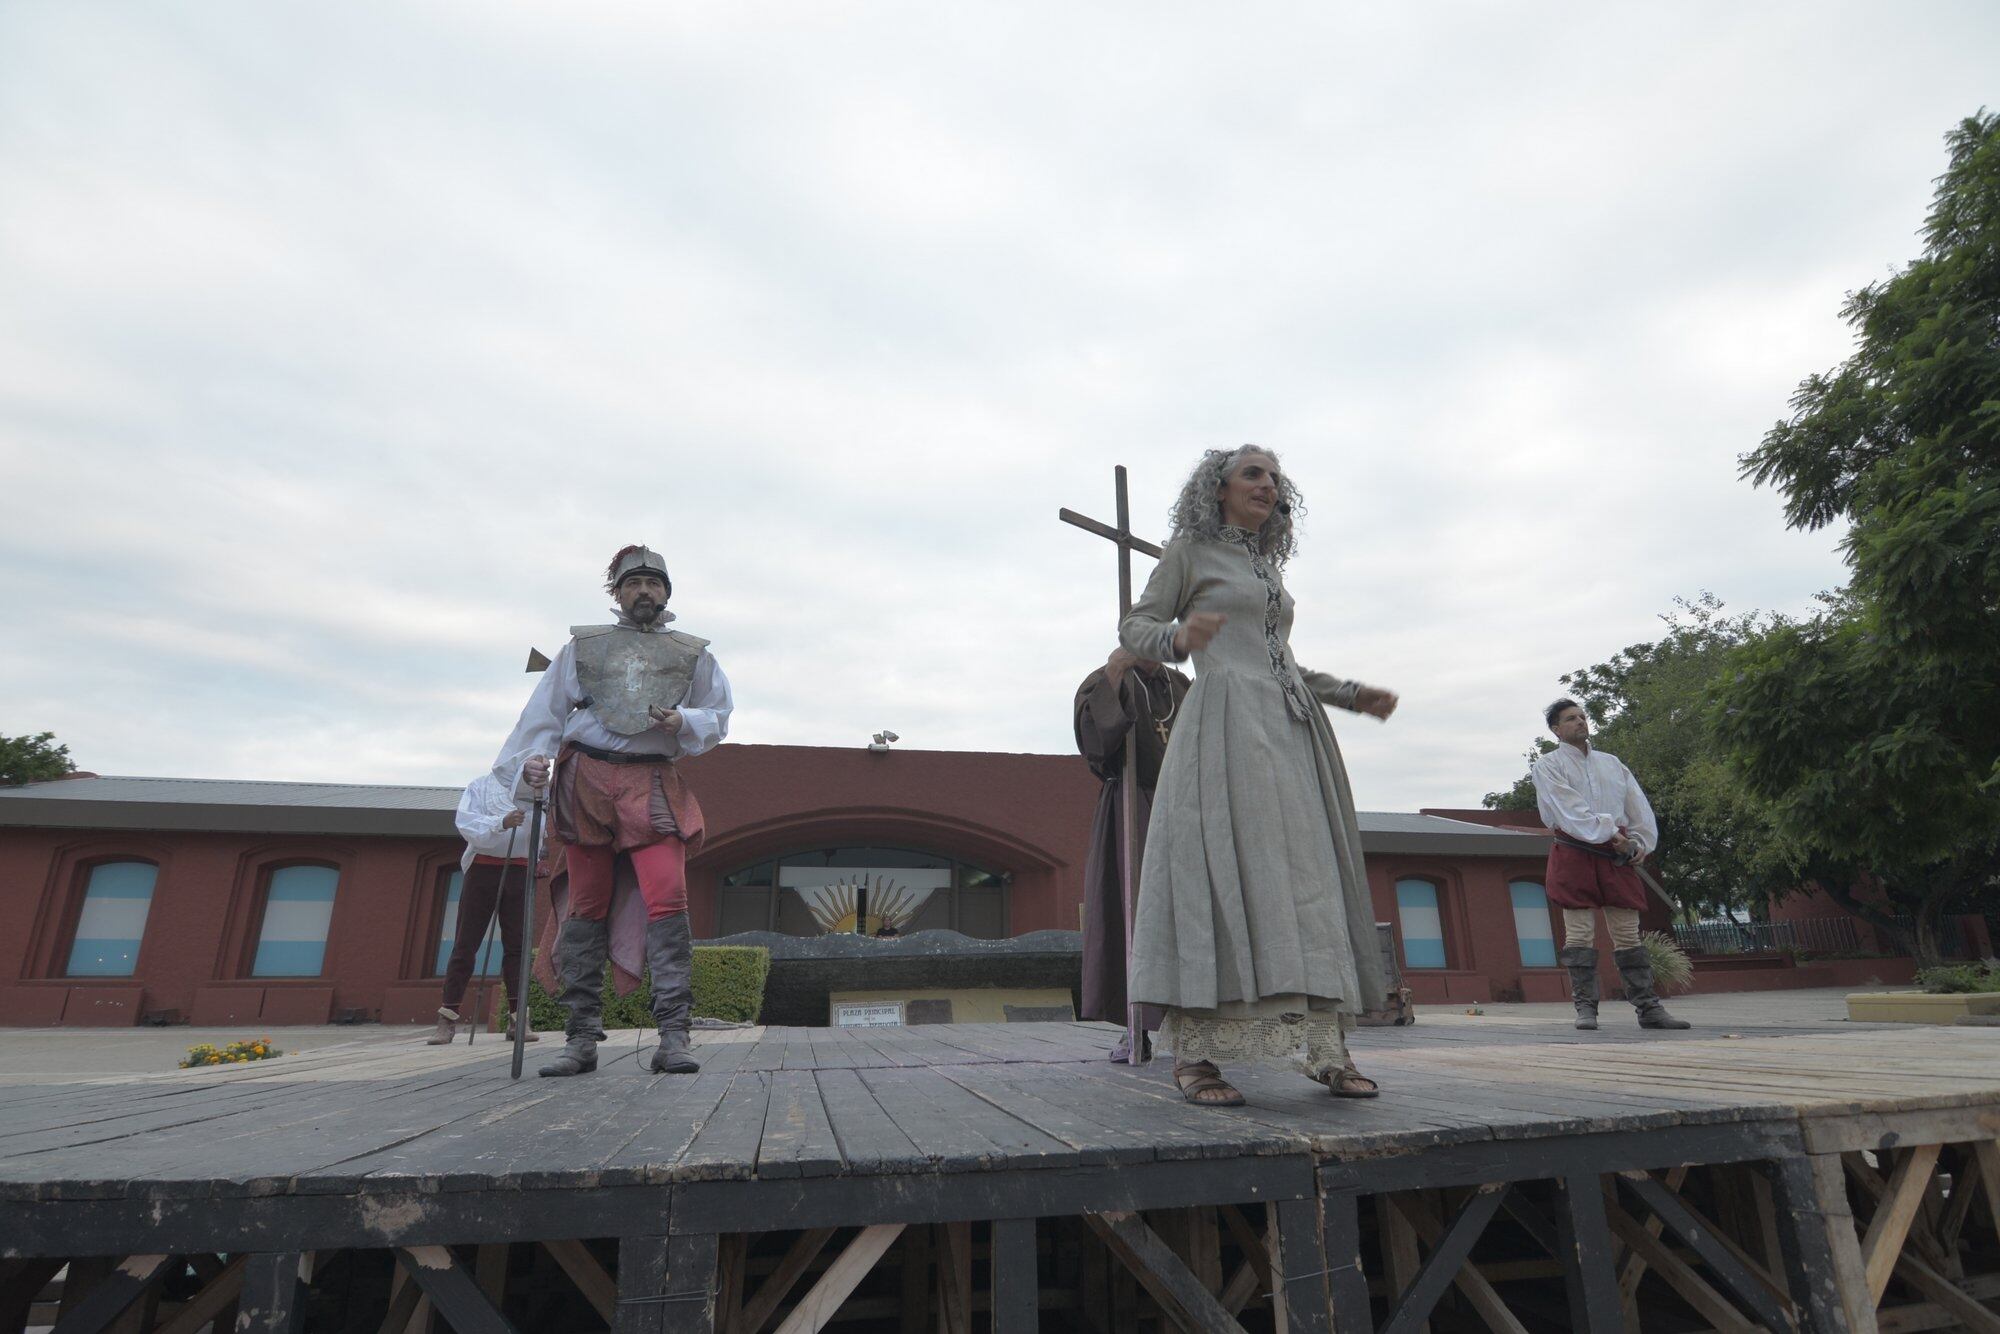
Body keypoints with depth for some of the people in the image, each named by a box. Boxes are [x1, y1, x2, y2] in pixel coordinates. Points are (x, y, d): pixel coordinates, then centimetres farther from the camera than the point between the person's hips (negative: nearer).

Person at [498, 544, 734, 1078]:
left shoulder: (693, 654, 15)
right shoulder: (582, 645, 16)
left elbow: (718, 715, 14)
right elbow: (546, 710, 12)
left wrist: (684, 721, -7)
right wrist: (534, 757, -5)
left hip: (653, 784, -1)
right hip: (585, 779, 1)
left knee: (667, 901, -14)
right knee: (587, 907, 4)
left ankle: (673, 1037, -13)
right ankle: (582, 1039, 11)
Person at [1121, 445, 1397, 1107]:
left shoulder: (1267, 567, 26)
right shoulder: (1190, 550, 8)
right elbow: (1133, 627, 2)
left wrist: (1353, 695, 19)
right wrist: (1180, 637, -20)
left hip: (1291, 727, 7)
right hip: (1225, 719, -7)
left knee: (1306, 875, 1)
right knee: (1218, 867, -14)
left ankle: (1323, 1046, 6)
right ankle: (1192, 1054, -11)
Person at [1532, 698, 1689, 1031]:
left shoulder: (1611, 763, 19)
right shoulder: (1548, 766, 2)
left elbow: (1638, 805, 14)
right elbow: (1570, 810, -10)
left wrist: (1641, 842, 0)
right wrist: (1611, 834, -15)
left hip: (1616, 854, 4)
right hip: (1574, 855, -4)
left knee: (1628, 933, 5)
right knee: (1580, 933, -4)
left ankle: (1649, 1008, 10)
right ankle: (1585, 1009, 1)